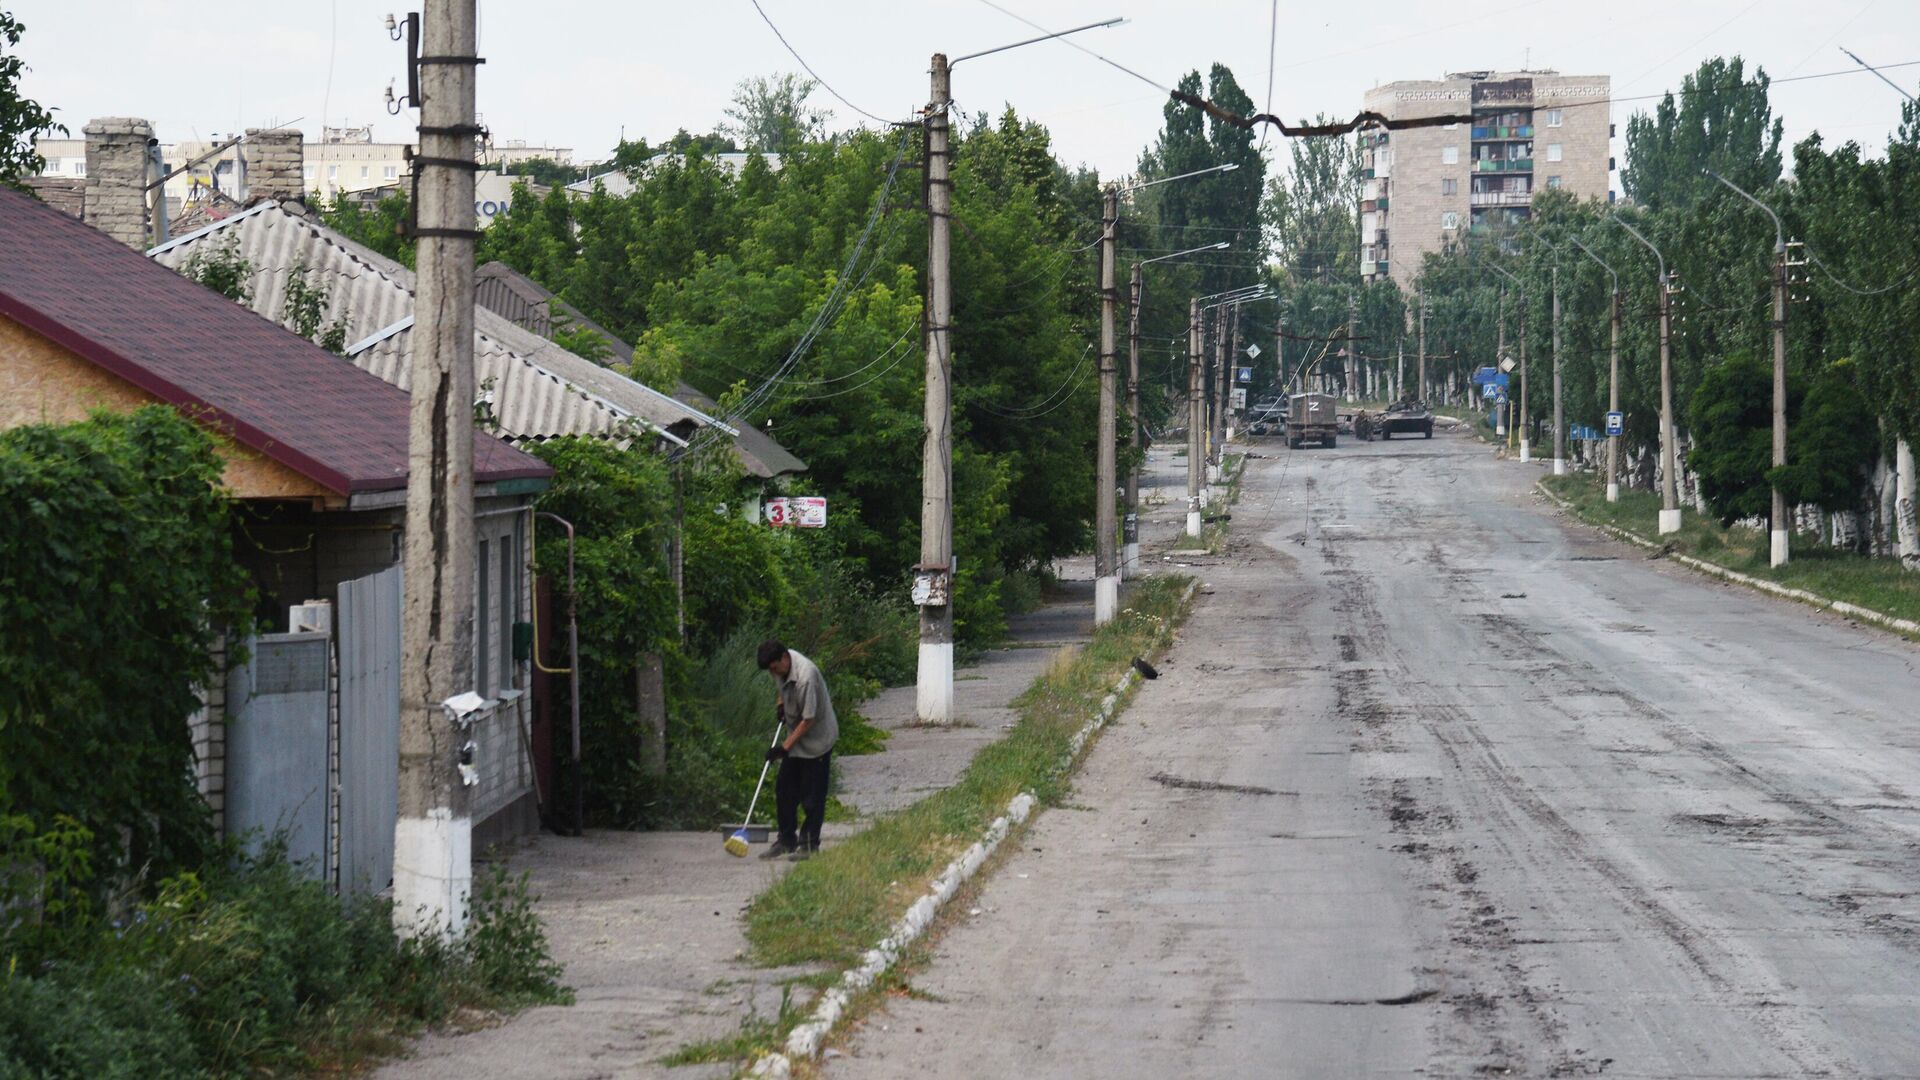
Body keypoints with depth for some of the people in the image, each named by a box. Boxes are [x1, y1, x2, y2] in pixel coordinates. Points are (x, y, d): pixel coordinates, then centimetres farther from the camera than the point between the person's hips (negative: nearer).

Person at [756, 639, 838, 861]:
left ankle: (809, 844, 5)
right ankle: (786, 840, 16)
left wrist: (785, 746, -24)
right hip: (795, 736, 9)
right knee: (784, 790, 8)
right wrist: (781, 703, 11)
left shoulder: (805, 677, -31)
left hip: (817, 739, -9)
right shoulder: (781, 665, -5)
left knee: (812, 797, -3)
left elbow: (808, 719, -27)